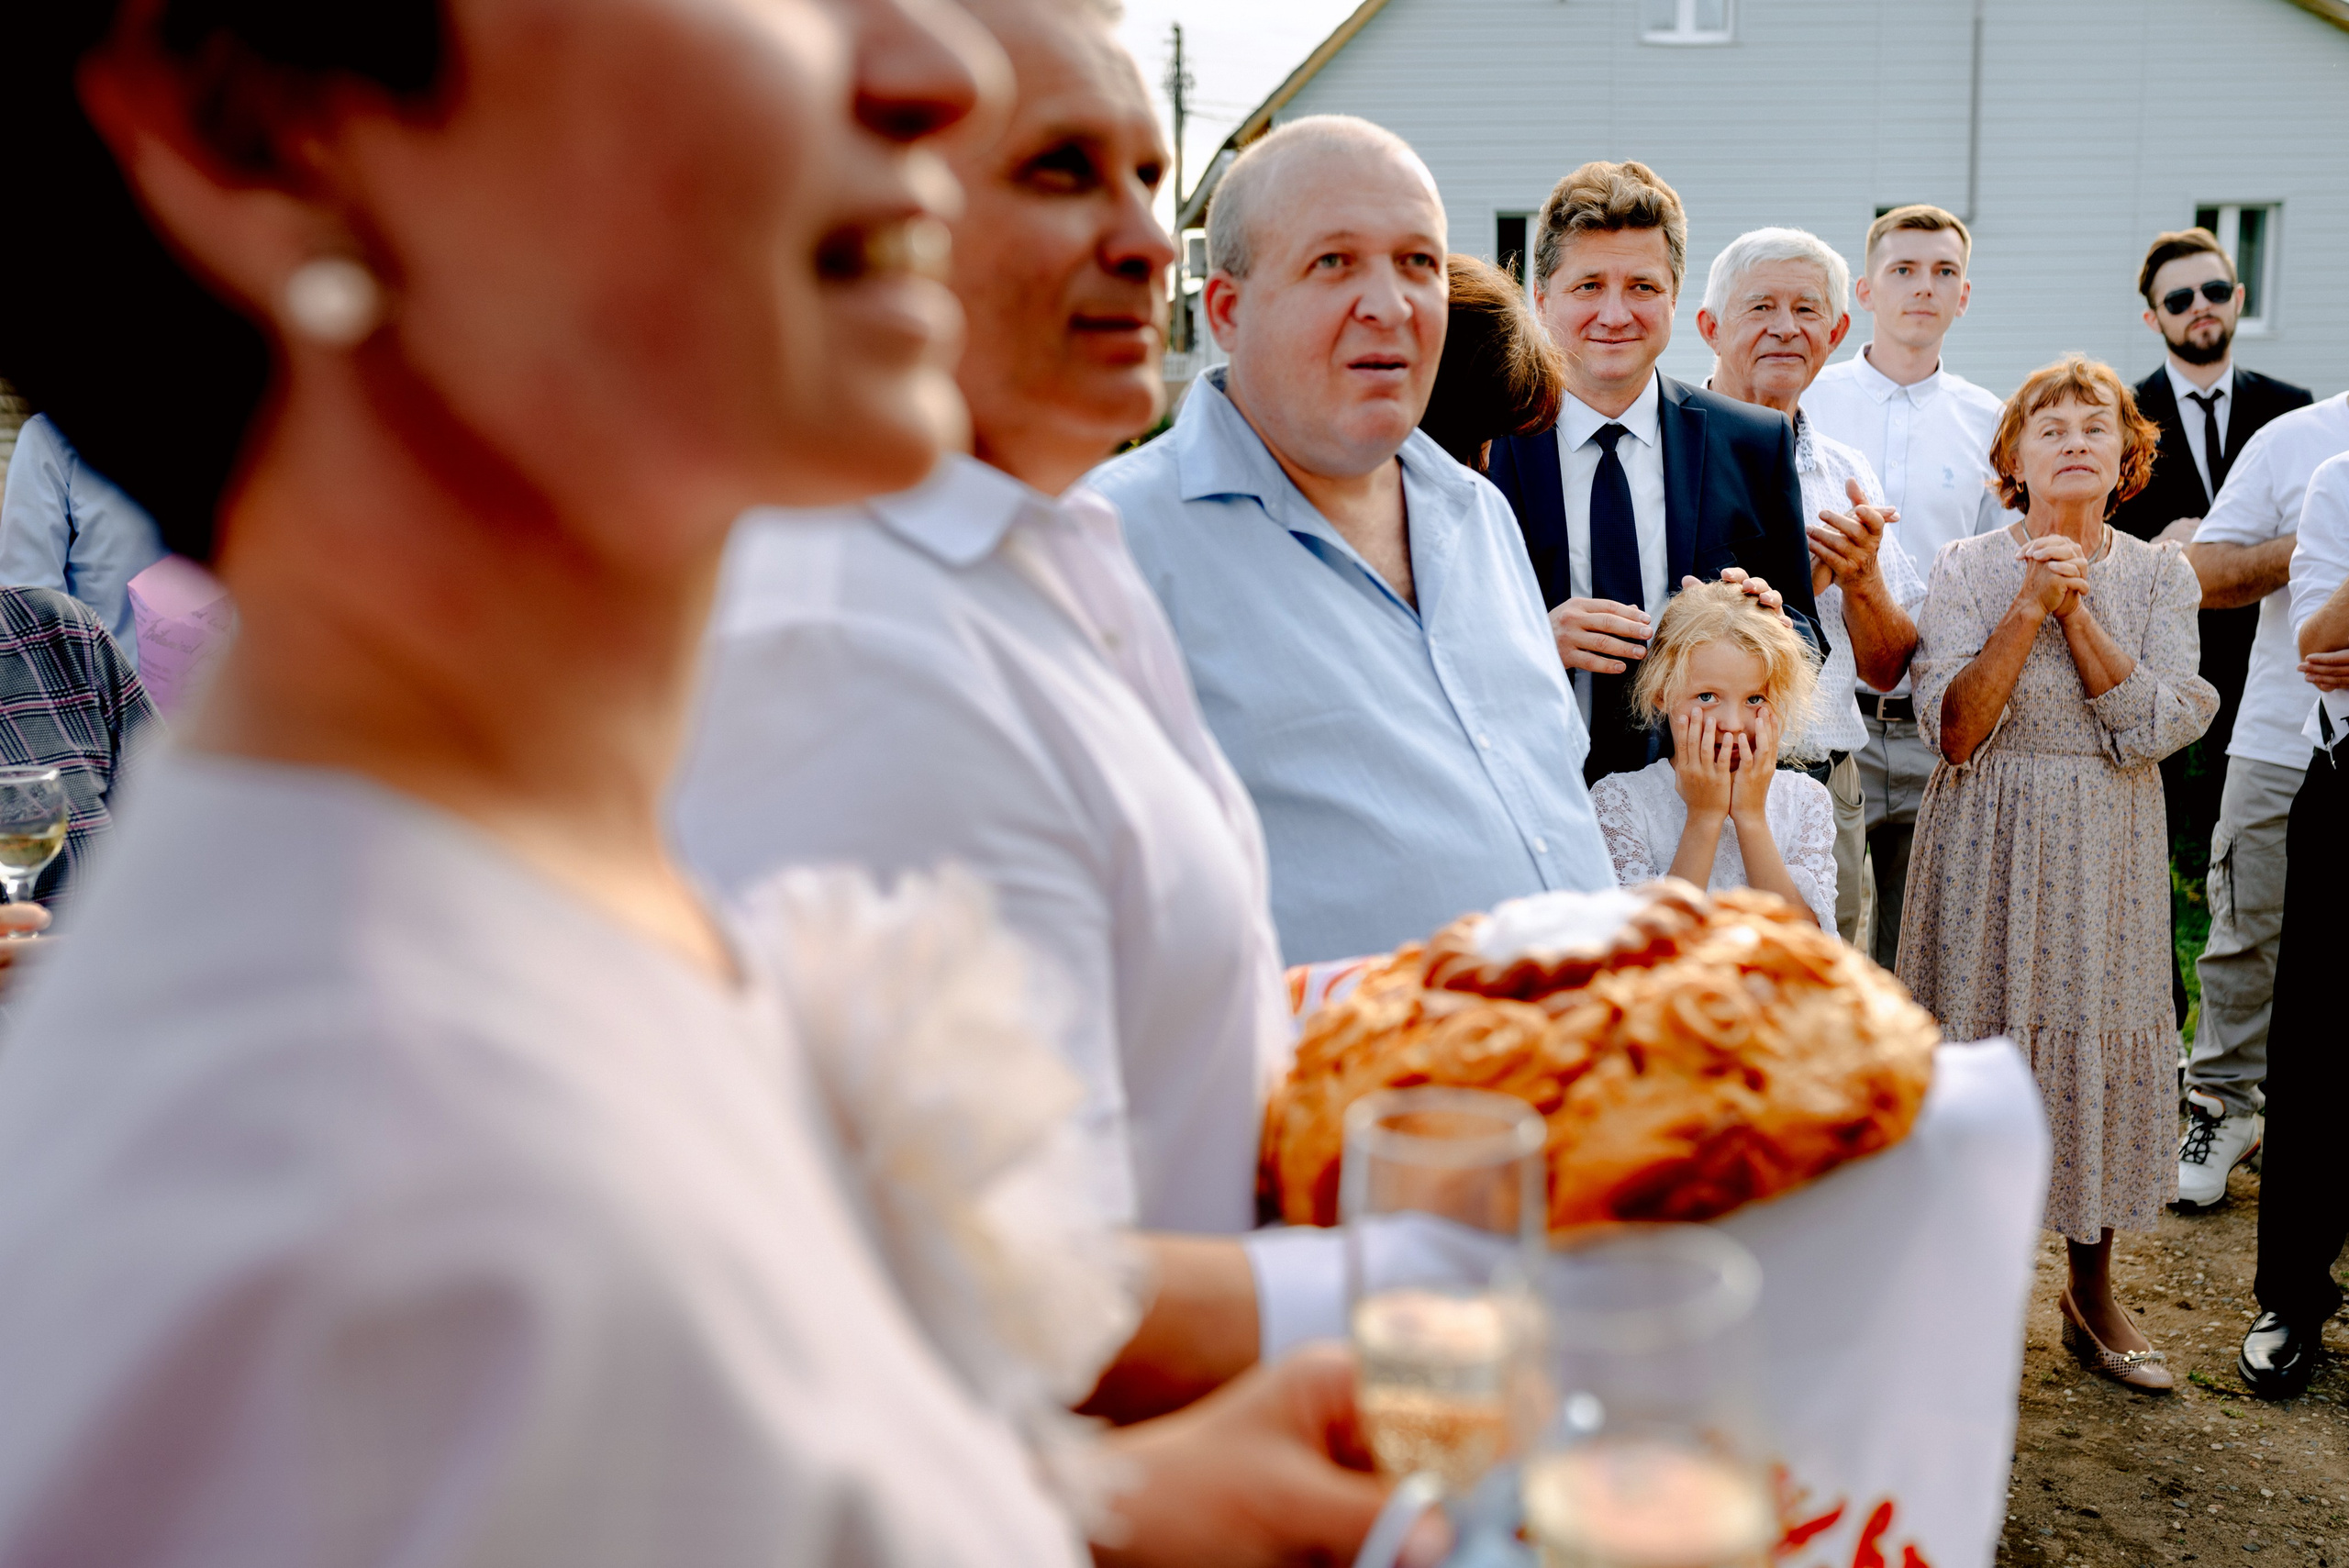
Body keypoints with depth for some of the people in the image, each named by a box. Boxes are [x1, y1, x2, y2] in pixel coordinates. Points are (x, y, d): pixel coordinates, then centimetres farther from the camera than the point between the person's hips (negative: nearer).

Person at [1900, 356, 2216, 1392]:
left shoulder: (2160, 577, 4)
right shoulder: (1967, 569, -2)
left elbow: (2155, 727, -9)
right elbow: (1954, 731, -13)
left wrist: (2077, 611, -16)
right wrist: (2028, 608, -19)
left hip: (2107, 852, 2)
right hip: (1990, 848, -2)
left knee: (2099, 1041, 7)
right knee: (1980, 1036, 1)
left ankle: (2091, 1291, 24)